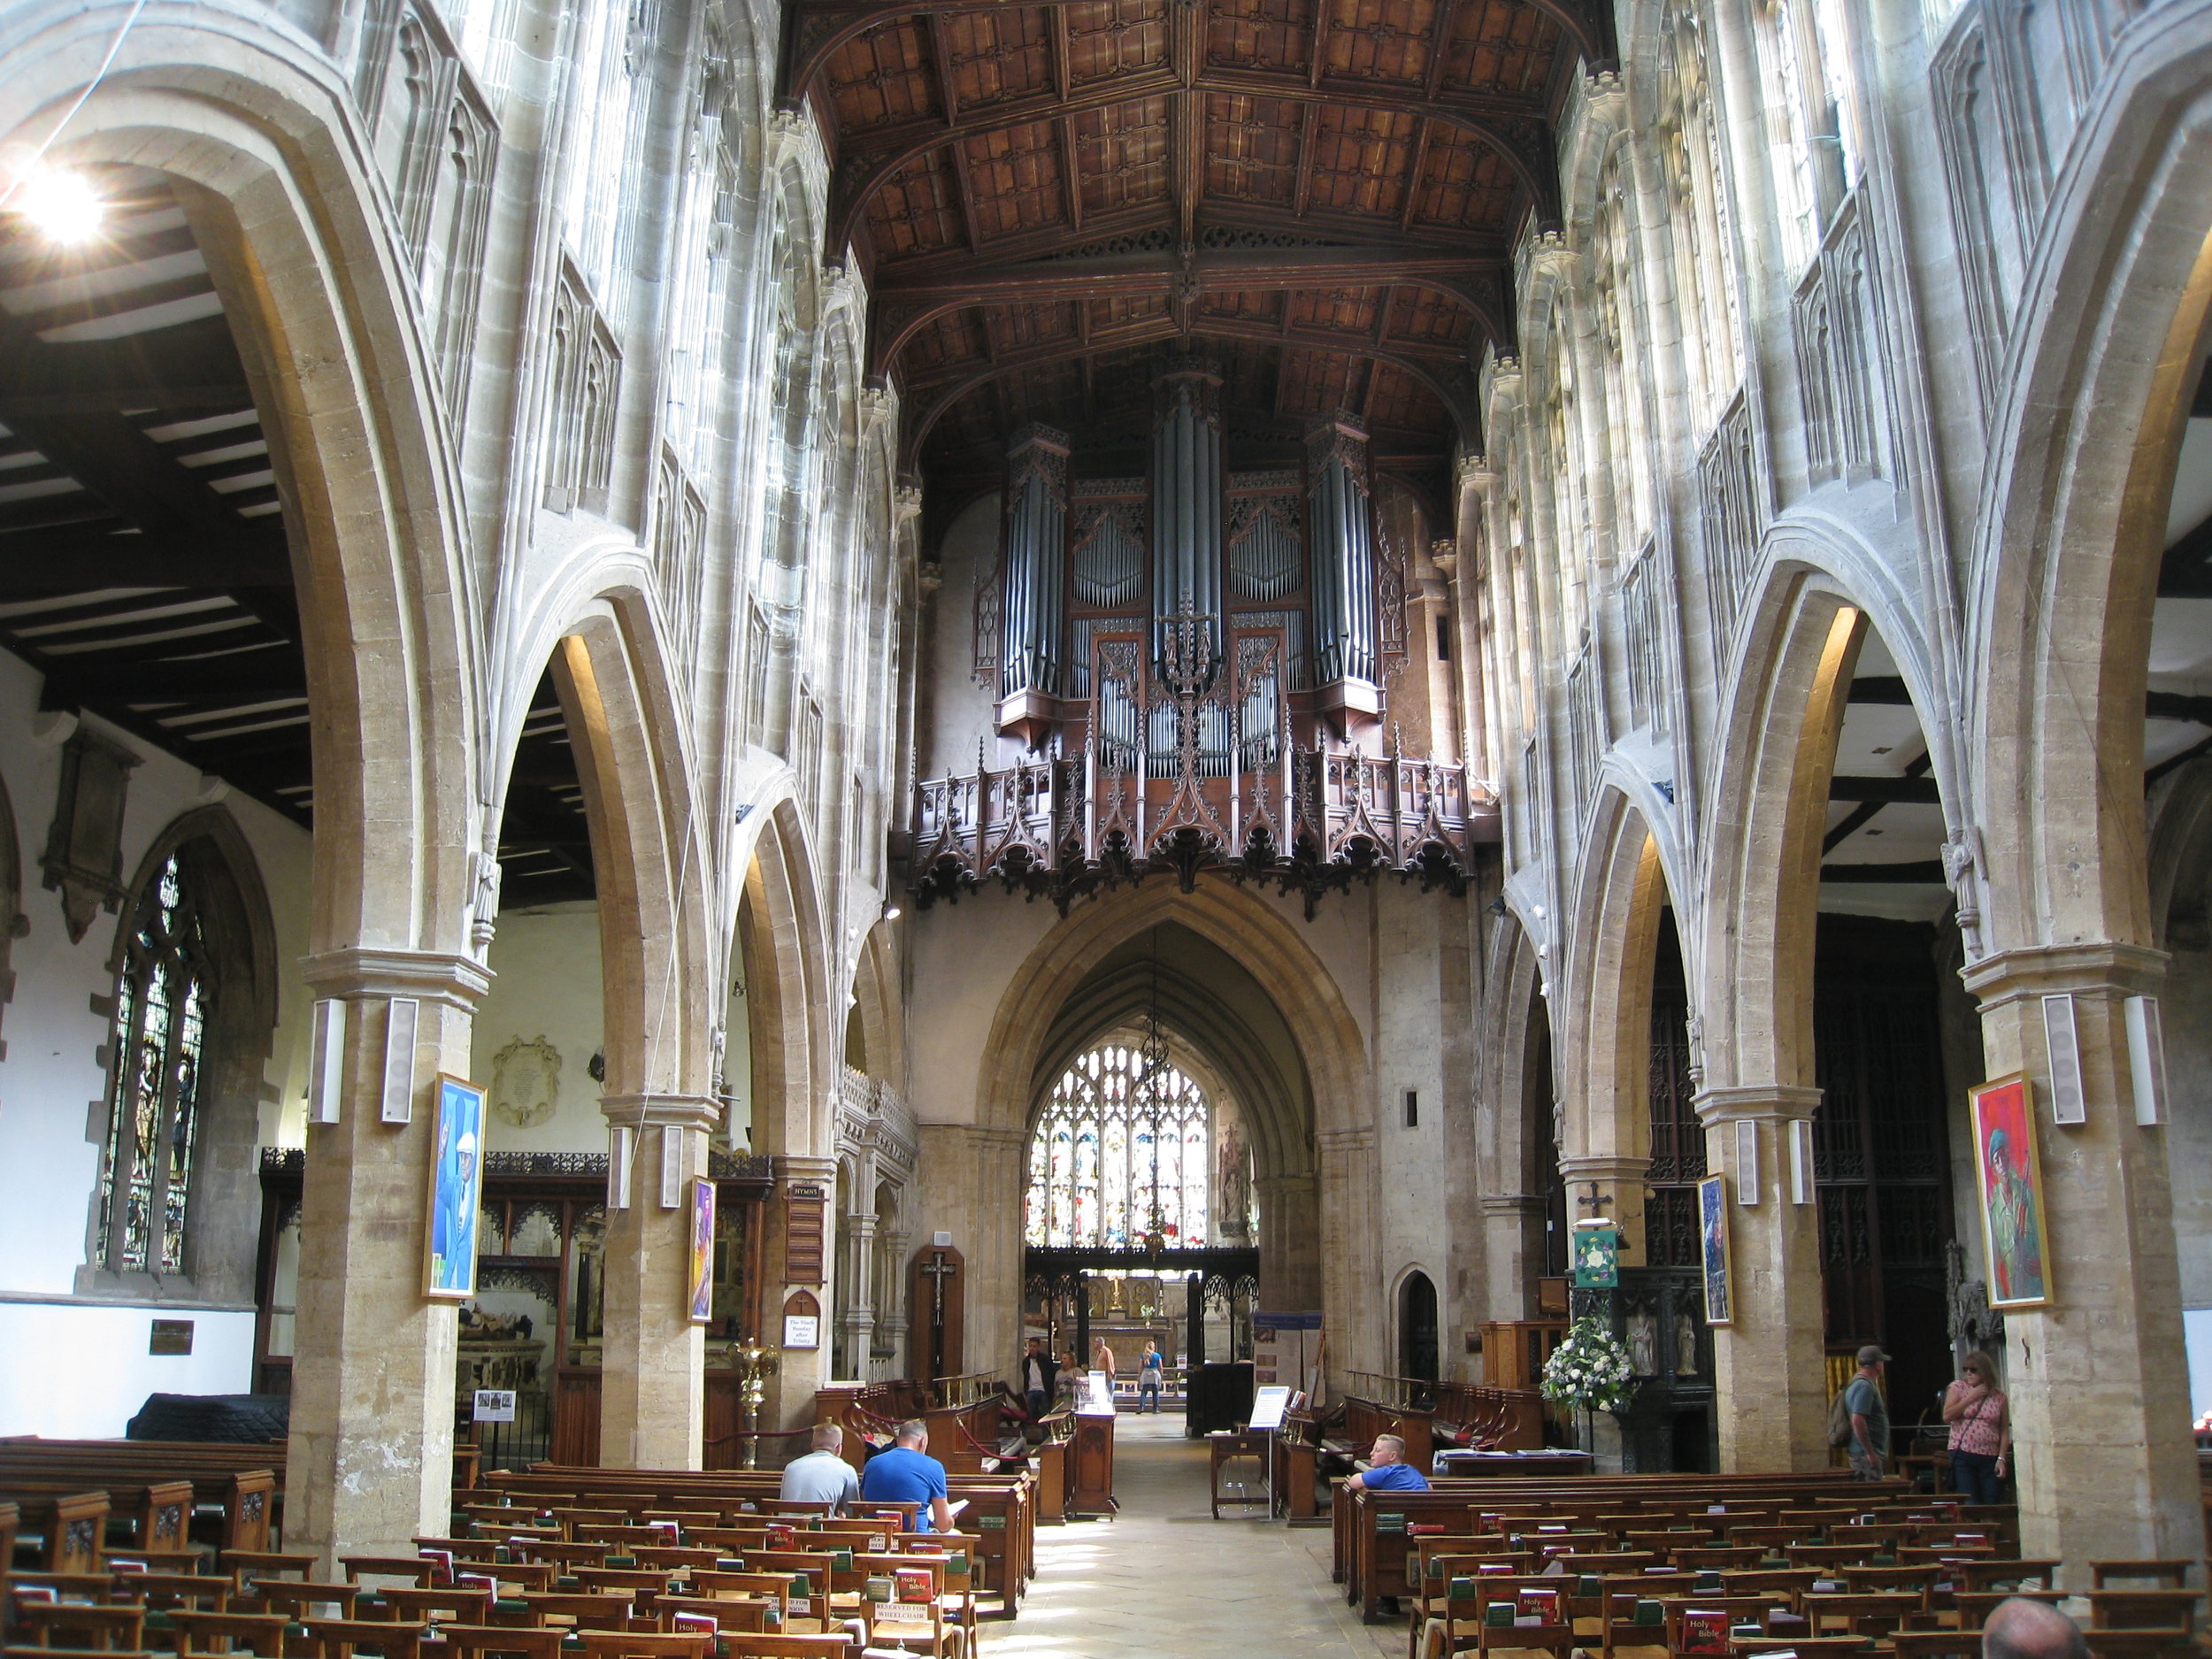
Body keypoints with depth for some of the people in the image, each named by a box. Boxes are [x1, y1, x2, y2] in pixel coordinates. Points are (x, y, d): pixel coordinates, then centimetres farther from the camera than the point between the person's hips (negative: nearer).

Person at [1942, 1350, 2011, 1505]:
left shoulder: (1999, 1396, 7)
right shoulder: (1957, 1388, 5)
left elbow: (2005, 1430, 5)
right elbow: (1947, 1416, -7)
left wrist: (2002, 1458, -3)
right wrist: (1971, 1398, -7)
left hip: (1990, 1458, 1)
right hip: (1963, 1457, -1)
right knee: (1970, 1506, -5)